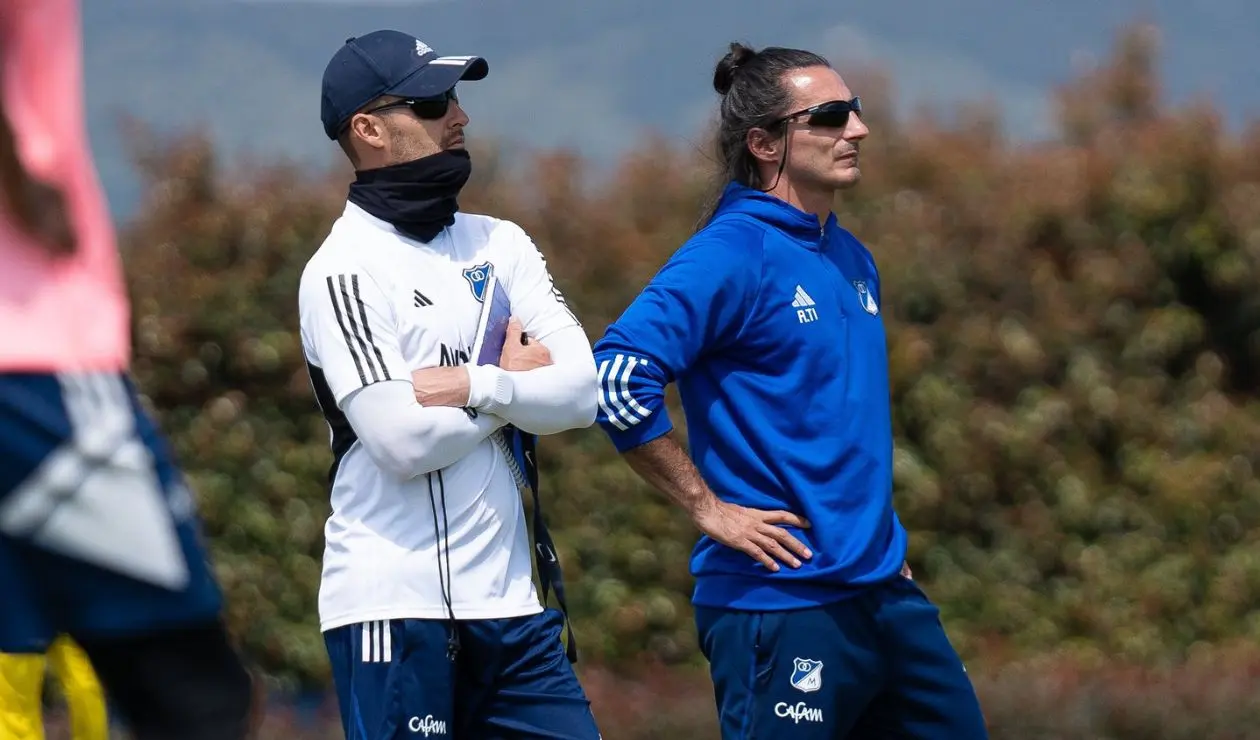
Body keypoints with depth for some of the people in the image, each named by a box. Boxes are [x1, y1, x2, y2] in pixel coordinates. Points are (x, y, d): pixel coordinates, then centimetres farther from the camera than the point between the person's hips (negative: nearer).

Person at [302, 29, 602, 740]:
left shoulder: (501, 245, 13)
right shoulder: (343, 271, -7)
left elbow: (581, 393, 0)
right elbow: (404, 440, -18)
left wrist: (471, 385, -15)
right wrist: (516, 384, -4)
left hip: (507, 596, 7)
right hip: (397, 606, -7)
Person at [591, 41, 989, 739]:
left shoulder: (851, 258, 14)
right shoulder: (734, 253, -12)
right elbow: (615, 378, -23)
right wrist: (708, 508, -17)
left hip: (884, 593, 8)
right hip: (780, 601, -8)